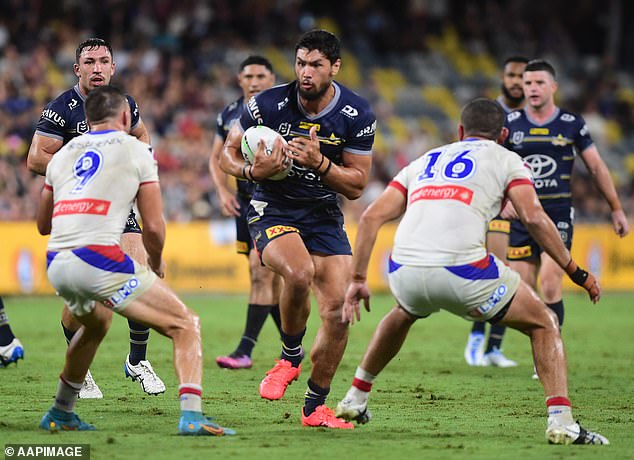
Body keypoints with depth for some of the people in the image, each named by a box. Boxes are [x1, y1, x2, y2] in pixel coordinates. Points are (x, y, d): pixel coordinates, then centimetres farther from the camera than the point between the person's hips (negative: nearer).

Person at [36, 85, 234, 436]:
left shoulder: (63, 154, 21)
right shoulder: (136, 150, 6)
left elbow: (43, 224, 27)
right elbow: (153, 227, 2)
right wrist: (157, 264, 21)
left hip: (56, 266, 6)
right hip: (100, 260, -6)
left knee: (96, 324, 38)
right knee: (186, 326, 2)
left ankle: (59, 413, 42)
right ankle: (191, 416, -17)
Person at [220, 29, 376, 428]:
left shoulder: (358, 115, -9)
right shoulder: (269, 104, -13)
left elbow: (357, 186, -5)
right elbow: (229, 154, 0)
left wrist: (319, 163, -23)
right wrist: (253, 170, -22)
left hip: (325, 215, 3)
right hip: (273, 211, -3)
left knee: (338, 310, -8)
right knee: (300, 273, -33)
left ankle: (315, 408, 9)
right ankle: (291, 357, -6)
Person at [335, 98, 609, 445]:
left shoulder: (423, 162, 28)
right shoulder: (506, 160, 15)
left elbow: (372, 216, 17)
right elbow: (534, 218, -1)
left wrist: (357, 279, 19)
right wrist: (576, 273, 6)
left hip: (405, 271, 5)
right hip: (462, 270, -5)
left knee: (404, 313, 41)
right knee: (543, 325, 15)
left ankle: (355, 399, 44)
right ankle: (561, 422, -1)